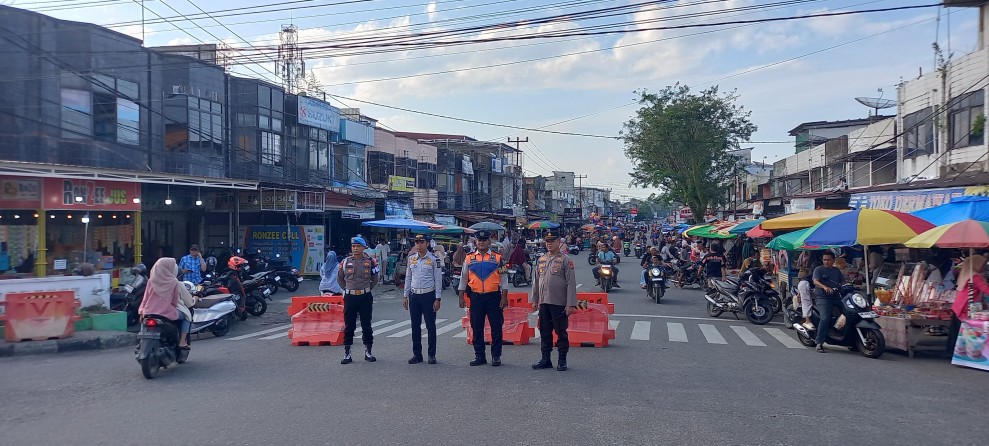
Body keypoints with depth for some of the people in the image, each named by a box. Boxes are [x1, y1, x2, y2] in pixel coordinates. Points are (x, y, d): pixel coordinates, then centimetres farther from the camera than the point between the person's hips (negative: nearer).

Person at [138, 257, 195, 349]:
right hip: (168, 313, -4)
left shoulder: (151, 281, 5)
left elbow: (146, 298, 10)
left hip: (149, 313, 5)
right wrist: (194, 300, 25)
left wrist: (142, 312, 19)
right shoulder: (175, 283, -6)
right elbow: (189, 301, 4)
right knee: (187, 315, 21)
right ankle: (182, 342, 11)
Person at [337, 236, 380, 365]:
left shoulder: (370, 262, 0)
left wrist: (366, 289, 6)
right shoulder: (345, 262, 3)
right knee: (348, 326, 4)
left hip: (365, 297, -1)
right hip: (349, 297, 1)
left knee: (366, 326, 6)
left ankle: (368, 352, 17)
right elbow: (339, 278, 15)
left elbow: (375, 279, 11)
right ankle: (347, 353, 10)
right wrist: (347, 289, 7)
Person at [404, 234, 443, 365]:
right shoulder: (411, 258, 8)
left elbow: (438, 279, -5)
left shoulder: (434, 259, -5)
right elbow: (408, 278, 14)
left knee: (430, 326, 2)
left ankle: (432, 354, 11)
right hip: (414, 295, 4)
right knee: (415, 326, 8)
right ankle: (417, 354, 18)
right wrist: (405, 296, 11)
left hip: (428, 295, -4)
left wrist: (437, 299, -9)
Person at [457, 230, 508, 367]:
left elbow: (503, 279, 2)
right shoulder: (469, 258, 7)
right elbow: (463, 279, 12)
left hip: (493, 296, -2)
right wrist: (461, 297, 7)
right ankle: (479, 356, 18)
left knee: (496, 327, 2)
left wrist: (504, 297, -4)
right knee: (476, 327, 7)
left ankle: (496, 356, 12)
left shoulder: (497, 258, 2)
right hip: (476, 297, 2)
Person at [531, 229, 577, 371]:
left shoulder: (565, 260, -6)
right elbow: (536, 281, 17)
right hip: (544, 303, 5)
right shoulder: (541, 260, 11)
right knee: (544, 332, 10)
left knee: (561, 332, 4)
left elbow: (571, 283, -10)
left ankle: (562, 360, 14)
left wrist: (571, 304, -14)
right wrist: (534, 300, 14)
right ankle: (545, 359, 19)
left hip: (560, 304, -5)